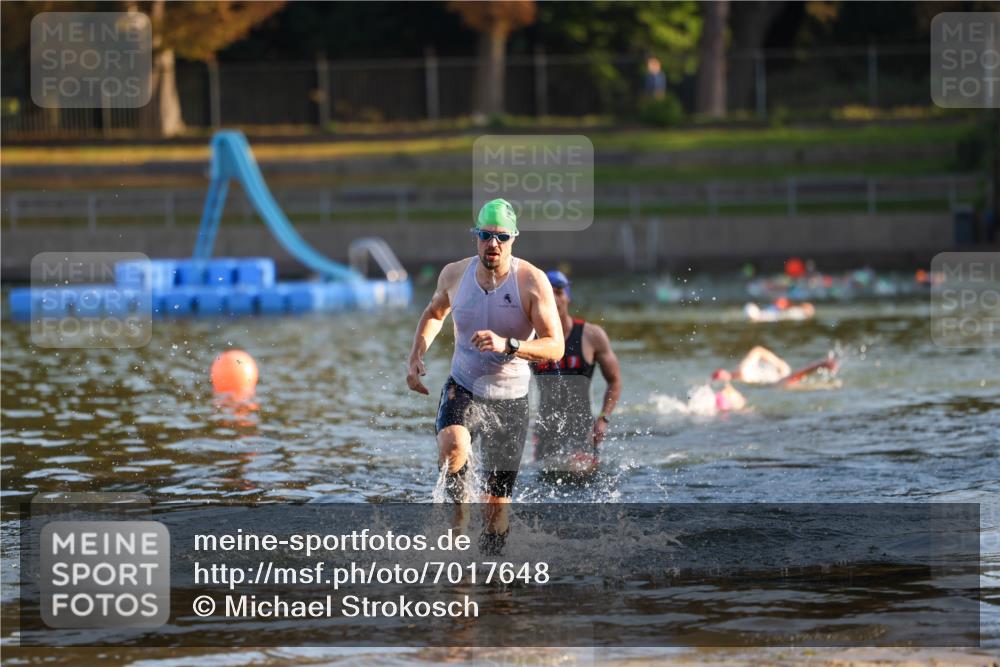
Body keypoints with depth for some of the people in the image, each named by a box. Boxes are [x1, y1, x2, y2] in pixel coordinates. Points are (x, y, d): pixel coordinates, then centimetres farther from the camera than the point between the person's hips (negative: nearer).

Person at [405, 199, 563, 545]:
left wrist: (507, 345, -35)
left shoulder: (532, 281, -14)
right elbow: (434, 313, 18)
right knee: (453, 446, -35)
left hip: (510, 399, -1)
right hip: (463, 389, 1)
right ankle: (458, 505, -8)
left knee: (496, 510, 4)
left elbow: (555, 347, -20)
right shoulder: (454, 274, -5)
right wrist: (416, 357, 4)